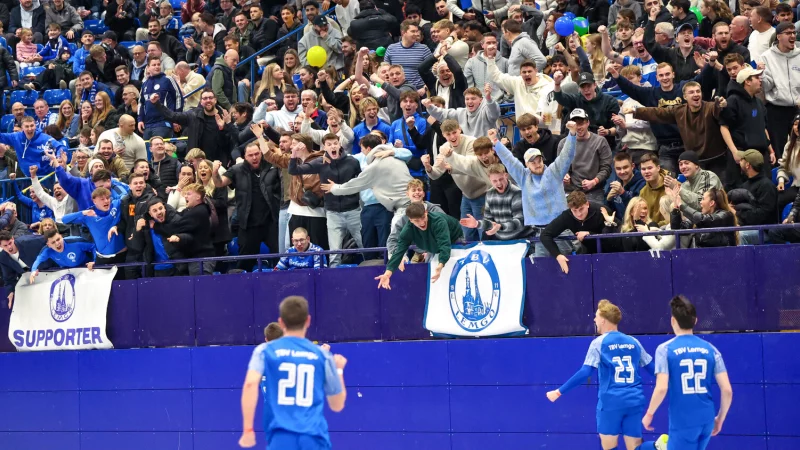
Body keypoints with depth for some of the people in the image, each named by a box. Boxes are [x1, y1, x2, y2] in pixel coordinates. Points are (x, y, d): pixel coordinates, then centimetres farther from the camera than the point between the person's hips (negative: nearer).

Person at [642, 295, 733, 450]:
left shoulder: (665, 349, -5)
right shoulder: (710, 349, 5)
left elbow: (662, 388, -15)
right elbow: (727, 390, 2)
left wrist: (649, 414, 1)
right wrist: (720, 418, 17)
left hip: (682, 422, -5)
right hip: (706, 420, 5)